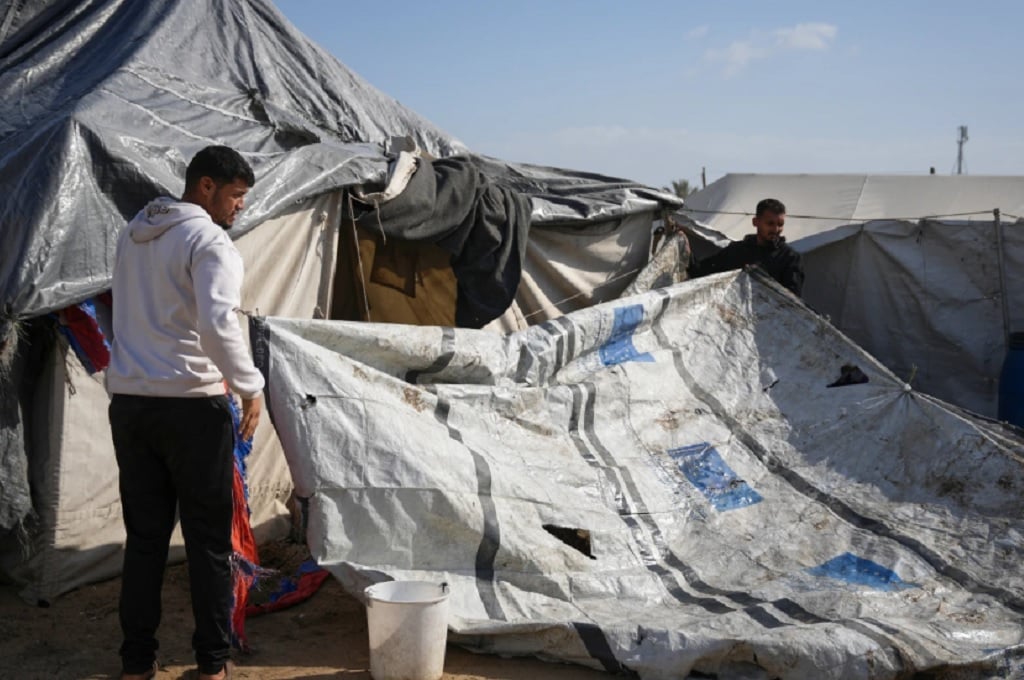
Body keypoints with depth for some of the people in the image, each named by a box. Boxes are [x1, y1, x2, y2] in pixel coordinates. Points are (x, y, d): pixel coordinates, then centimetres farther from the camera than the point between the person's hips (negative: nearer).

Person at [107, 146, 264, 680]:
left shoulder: (133, 235, 16)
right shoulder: (209, 240, -11)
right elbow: (217, 324, -23)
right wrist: (250, 386, -13)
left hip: (128, 401, 7)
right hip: (191, 404, -7)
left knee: (144, 535, 12)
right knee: (208, 537, 5)